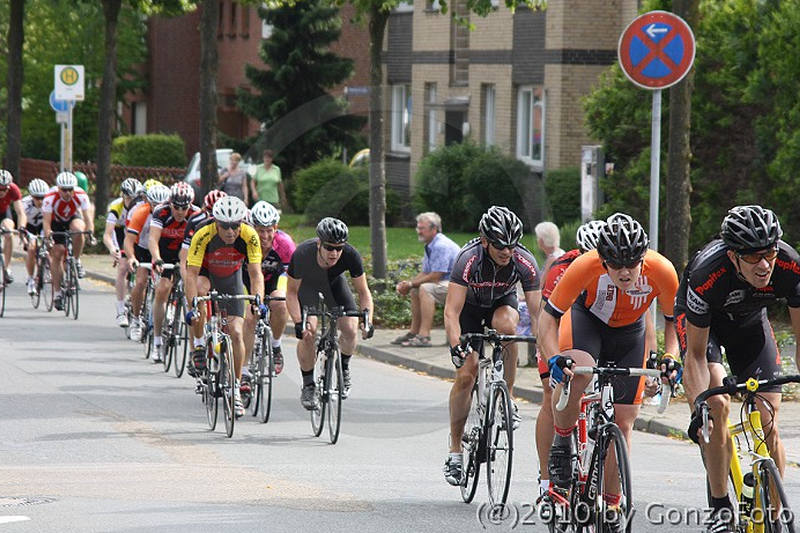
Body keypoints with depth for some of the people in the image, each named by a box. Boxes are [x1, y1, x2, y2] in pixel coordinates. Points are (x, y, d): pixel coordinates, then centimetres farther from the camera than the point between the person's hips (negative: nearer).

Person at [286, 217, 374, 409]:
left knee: (350, 330, -15)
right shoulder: (302, 255, -38)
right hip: (307, 284, -2)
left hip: (334, 283, 2)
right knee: (308, 332, -21)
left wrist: (367, 318, -34)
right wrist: (298, 322, -37)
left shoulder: (350, 255, -33)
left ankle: (343, 368, 15)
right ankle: (308, 385, -3)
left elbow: (363, 291, -20)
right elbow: (291, 291, -25)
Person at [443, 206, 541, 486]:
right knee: (465, 375, -13)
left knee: (506, 325, -35)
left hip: (502, 302, 1)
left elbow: (537, 310, -26)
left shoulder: (524, 262, -29)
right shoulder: (469, 259, -35)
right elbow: (452, 311, -38)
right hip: (469, 307, -1)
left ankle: (507, 399, -18)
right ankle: (455, 450, 1)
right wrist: (456, 346, -53)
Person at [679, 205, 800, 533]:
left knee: (769, 422, -7)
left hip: (750, 320, 3)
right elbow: (696, 353, -29)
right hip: (699, 321, -3)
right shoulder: (707, 276, -40)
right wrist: (698, 404, -41)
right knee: (717, 404, -25)